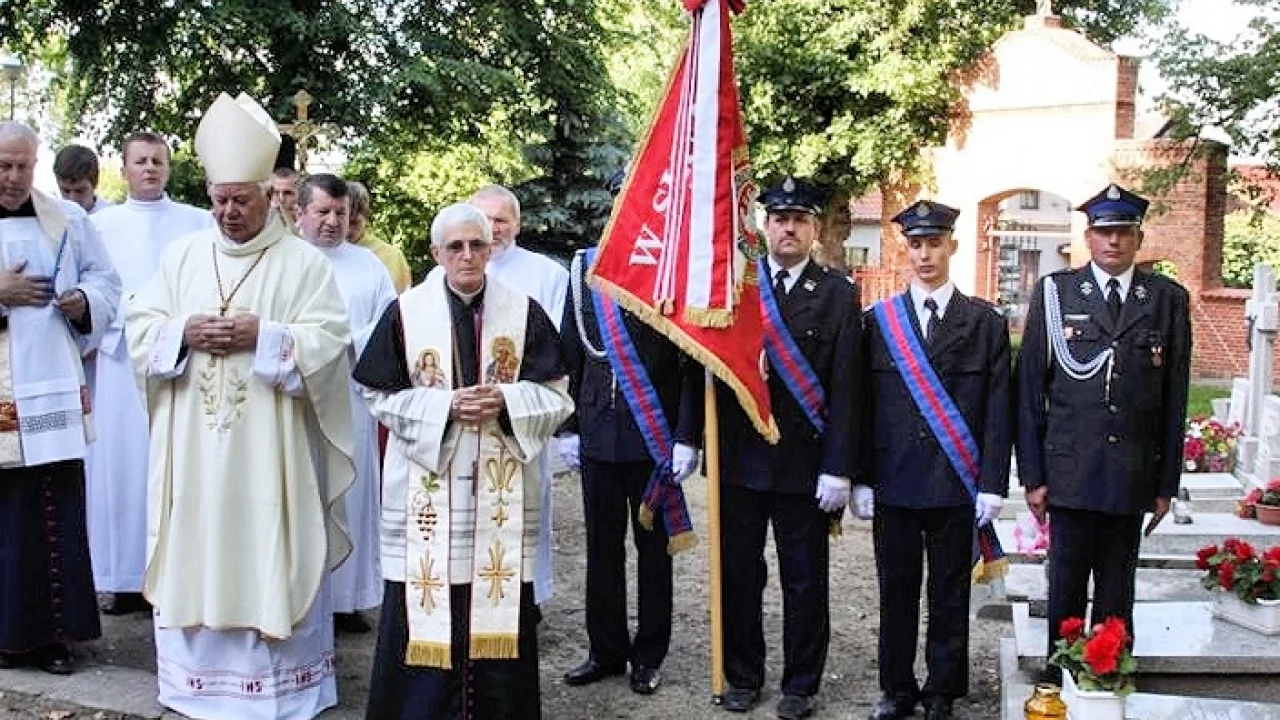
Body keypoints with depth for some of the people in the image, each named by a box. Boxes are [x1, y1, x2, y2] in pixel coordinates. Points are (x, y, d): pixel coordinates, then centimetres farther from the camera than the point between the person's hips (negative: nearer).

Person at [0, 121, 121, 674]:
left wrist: (84, 301, -5)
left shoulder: (68, 219, 10)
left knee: (59, 511, 3)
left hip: (53, 389, 2)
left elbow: (106, 280, 15)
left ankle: (55, 630, 12)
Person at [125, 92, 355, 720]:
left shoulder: (304, 263, -2)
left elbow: (329, 344, -9)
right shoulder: (182, 256, 10)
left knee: (270, 562, 1)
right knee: (194, 557, 8)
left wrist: (262, 336, -20)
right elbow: (139, 327, 8)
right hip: (192, 448, 4)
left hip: (270, 450, -4)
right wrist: (184, 333, -11)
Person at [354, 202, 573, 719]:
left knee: (499, 597, 2)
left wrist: (505, 401, -15)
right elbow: (381, 395, 0)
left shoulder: (523, 313, 3)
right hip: (427, 488, -1)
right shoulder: (406, 312, 1)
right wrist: (444, 406, -14)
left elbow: (556, 395, 3)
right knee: (426, 605, -1)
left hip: (501, 488, 1)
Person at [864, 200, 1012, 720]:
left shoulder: (986, 322, 2)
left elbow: (998, 410, 0)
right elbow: (864, 404, 4)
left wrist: (992, 484, -6)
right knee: (896, 592, 10)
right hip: (893, 482, 1)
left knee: (949, 595, 8)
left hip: (956, 484, -1)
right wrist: (860, 478, 0)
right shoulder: (878, 320, 5)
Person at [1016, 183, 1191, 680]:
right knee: (1066, 588, 5)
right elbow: (1030, 390, 1)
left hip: (1133, 473, 1)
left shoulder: (1168, 300, 6)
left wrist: (1167, 483, 5)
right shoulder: (1054, 293, 2)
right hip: (1069, 471, -1)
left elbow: (1175, 399, 6)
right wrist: (1032, 475, -2)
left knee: (1117, 592, 9)